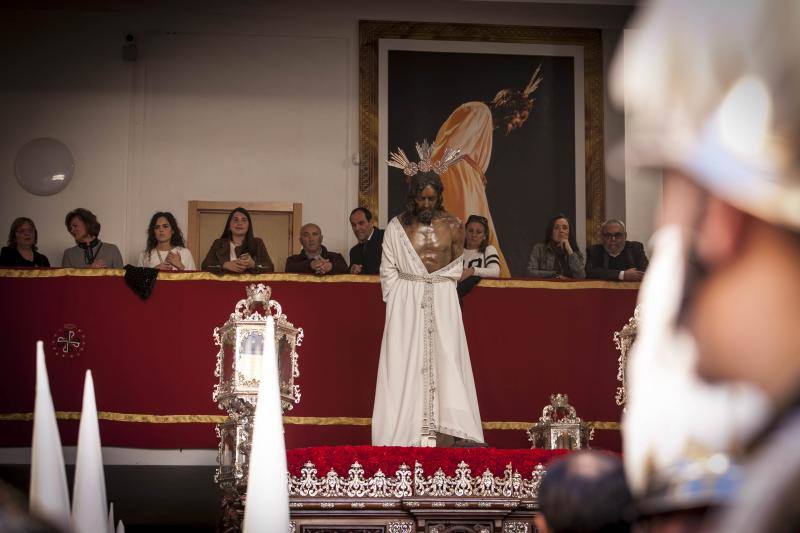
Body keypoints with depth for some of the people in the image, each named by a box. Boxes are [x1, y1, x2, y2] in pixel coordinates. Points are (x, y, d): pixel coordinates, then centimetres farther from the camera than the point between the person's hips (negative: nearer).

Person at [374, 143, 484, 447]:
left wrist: (438, 283, 4)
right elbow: (388, 270, 5)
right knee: (406, 363, -3)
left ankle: (445, 434, -5)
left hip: (442, 304, 1)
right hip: (406, 306, -1)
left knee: (444, 362, -3)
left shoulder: (452, 226, 2)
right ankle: (405, 434, -3)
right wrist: (399, 302, -1)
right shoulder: (397, 227, 1)